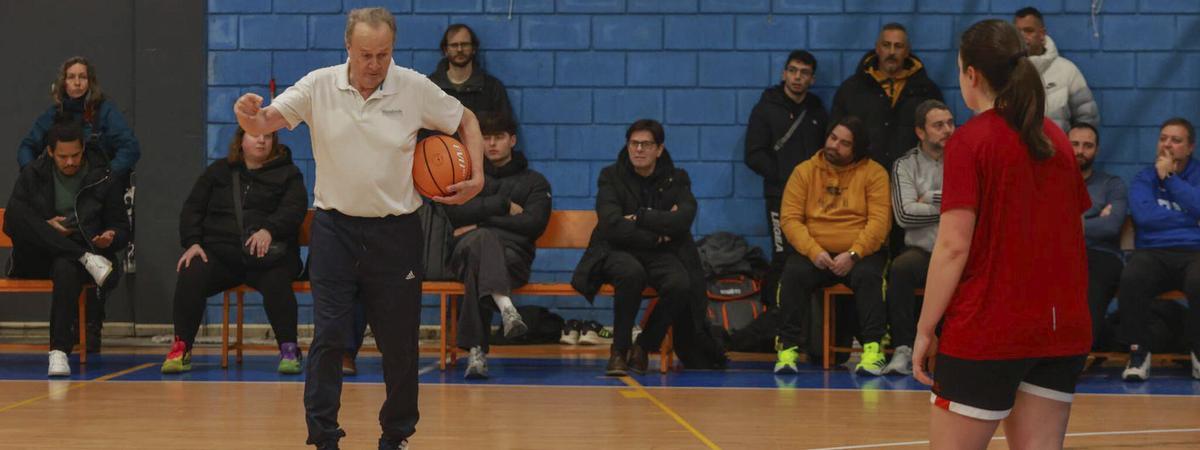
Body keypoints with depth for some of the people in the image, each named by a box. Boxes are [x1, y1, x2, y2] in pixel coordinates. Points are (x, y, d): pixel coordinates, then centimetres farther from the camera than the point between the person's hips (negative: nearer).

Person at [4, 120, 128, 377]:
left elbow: (122, 228, 11)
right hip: (35, 258, 2)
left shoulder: (102, 179, 7)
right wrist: (46, 228, -13)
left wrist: (111, 238, -13)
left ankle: (59, 351, -43)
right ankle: (88, 260, -31)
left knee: (66, 268, -40)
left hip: (74, 258, -1)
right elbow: (10, 222, 4)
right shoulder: (33, 174, 8)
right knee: (20, 215, -29)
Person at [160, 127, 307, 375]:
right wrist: (192, 242, -3)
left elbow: (295, 208, -4)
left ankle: (289, 349, -25)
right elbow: (192, 209, 16)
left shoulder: (288, 173, 12)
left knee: (276, 283, -36)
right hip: (220, 253, 2)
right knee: (190, 278, -27)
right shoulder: (218, 172, 19)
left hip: (267, 255, -2)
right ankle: (181, 349, -17)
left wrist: (269, 230, -24)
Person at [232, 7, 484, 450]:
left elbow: (466, 121, 9)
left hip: (395, 232, 1)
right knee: (328, 337, -7)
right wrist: (250, 116, -35)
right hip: (335, 227, 0)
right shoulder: (319, 86, -5)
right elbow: (266, 122, -11)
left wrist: (476, 176, -4)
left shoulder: (415, 88, -4)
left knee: (399, 343, 6)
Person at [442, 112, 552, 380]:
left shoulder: (534, 182, 19)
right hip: (466, 249, 0)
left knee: (478, 267, -38)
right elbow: (455, 212, 3)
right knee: (481, 239, -39)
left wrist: (481, 221, -6)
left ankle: (476, 350, -47)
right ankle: (505, 306, -63)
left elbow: (534, 224, -1)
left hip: (513, 253, 0)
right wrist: (503, 206, -2)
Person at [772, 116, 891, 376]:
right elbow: (790, 218, 1)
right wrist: (814, 251, -15)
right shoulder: (804, 171, 8)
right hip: (814, 254, 1)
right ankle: (788, 348, -22)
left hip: (860, 254, -1)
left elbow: (879, 220, -5)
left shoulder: (874, 173, 2)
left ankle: (873, 349, -28)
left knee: (867, 276, -33)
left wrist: (853, 254, -19)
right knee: (793, 274, -28)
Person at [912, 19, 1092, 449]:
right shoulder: (1056, 139, 10)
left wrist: (925, 328, -10)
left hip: (985, 332, -6)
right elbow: (1074, 233, 15)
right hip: (1061, 331, 6)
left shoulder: (970, 140, -9)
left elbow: (954, 245, -14)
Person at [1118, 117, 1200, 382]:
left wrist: (1169, 177, 0)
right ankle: (1139, 352, -19)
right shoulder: (1144, 179, 17)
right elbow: (1144, 215, -3)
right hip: (1153, 252, 1)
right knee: (1131, 280, -35)